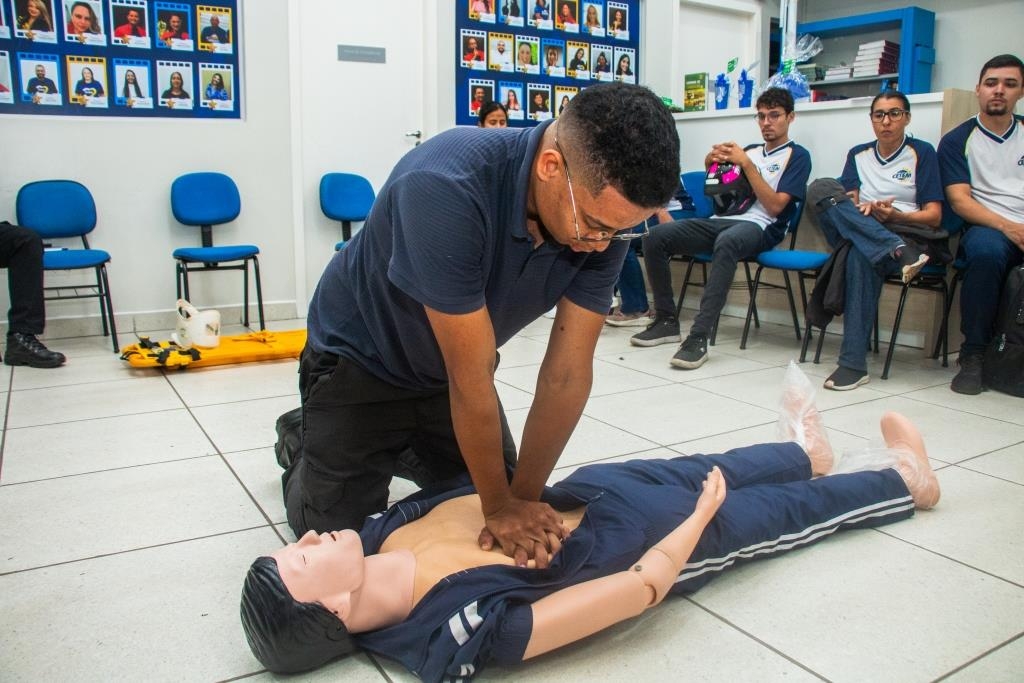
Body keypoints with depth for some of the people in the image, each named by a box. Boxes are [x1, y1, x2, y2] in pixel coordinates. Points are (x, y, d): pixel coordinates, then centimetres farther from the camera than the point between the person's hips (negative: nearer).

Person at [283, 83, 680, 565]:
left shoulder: (605, 210, -22)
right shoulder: (445, 187, -39)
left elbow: (568, 372, -18)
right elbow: (471, 377, -33)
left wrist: (523, 497, -17)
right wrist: (500, 506, -22)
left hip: (453, 367, 5)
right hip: (361, 360, -5)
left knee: (492, 490, 14)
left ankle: (396, 451, 37)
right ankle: (306, 446, 29)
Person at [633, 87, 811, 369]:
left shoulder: (797, 156, 9)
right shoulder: (749, 150, 26)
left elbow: (775, 206, -5)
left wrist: (746, 163, -8)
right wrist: (713, 158, 6)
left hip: (759, 227, -6)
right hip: (720, 221, 6)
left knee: (726, 241, -42)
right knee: (656, 237, -17)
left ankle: (699, 337, -44)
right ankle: (666, 320, -8)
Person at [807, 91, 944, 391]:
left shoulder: (922, 153, 11)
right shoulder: (858, 155, 22)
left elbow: (934, 216, 4)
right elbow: (848, 201, 9)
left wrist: (895, 215, -15)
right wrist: (861, 209, -15)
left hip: (908, 234, -3)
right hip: (855, 234, 3)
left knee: (860, 256, -41)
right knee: (820, 188, -25)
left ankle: (854, 362, -44)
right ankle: (898, 252, -41)